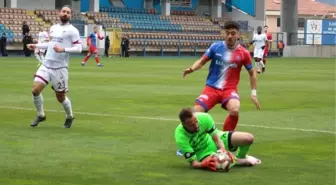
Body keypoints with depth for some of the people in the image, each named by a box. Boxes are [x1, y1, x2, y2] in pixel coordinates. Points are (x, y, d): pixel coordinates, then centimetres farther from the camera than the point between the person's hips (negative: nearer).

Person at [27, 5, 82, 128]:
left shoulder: (72, 30, -7)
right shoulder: (53, 28, 13)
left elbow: (78, 48, -13)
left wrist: (63, 49, -25)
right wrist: (36, 46, 23)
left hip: (60, 68, -5)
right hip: (46, 65, 5)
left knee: (60, 97, 5)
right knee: (35, 90, -10)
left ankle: (70, 117, 33)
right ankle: (40, 115, 12)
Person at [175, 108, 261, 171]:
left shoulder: (204, 117, -29)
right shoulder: (180, 137, -34)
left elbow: (216, 138, -16)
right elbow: (193, 163, -29)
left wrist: (223, 149, -36)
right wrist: (204, 164, -50)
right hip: (201, 152, -3)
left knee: (249, 138, -12)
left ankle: (241, 158, 23)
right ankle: (235, 161, 1)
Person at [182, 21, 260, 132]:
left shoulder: (243, 53, -2)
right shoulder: (215, 47, 0)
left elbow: (252, 73, 11)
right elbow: (202, 61, 8)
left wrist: (253, 93, 5)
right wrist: (191, 69, -14)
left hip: (230, 89, -1)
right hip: (212, 87, 1)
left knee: (234, 111, -31)